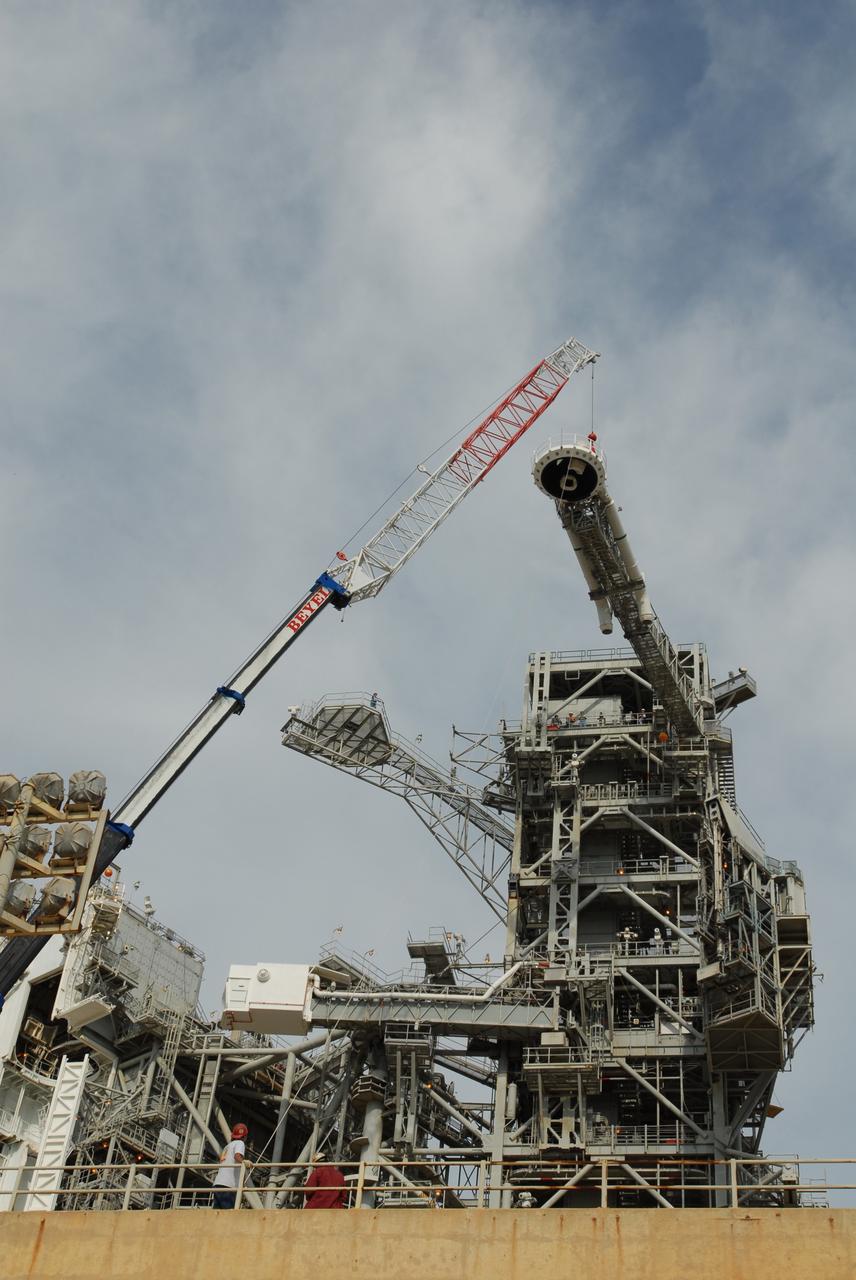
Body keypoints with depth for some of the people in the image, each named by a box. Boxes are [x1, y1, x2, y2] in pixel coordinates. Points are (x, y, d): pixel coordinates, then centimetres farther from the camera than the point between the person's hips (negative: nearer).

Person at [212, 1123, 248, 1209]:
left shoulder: (227, 1146, 27)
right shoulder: (239, 1143, 5)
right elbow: (237, 1155, -17)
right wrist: (243, 1162, -33)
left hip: (217, 1183, 8)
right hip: (228, 1186, -8)